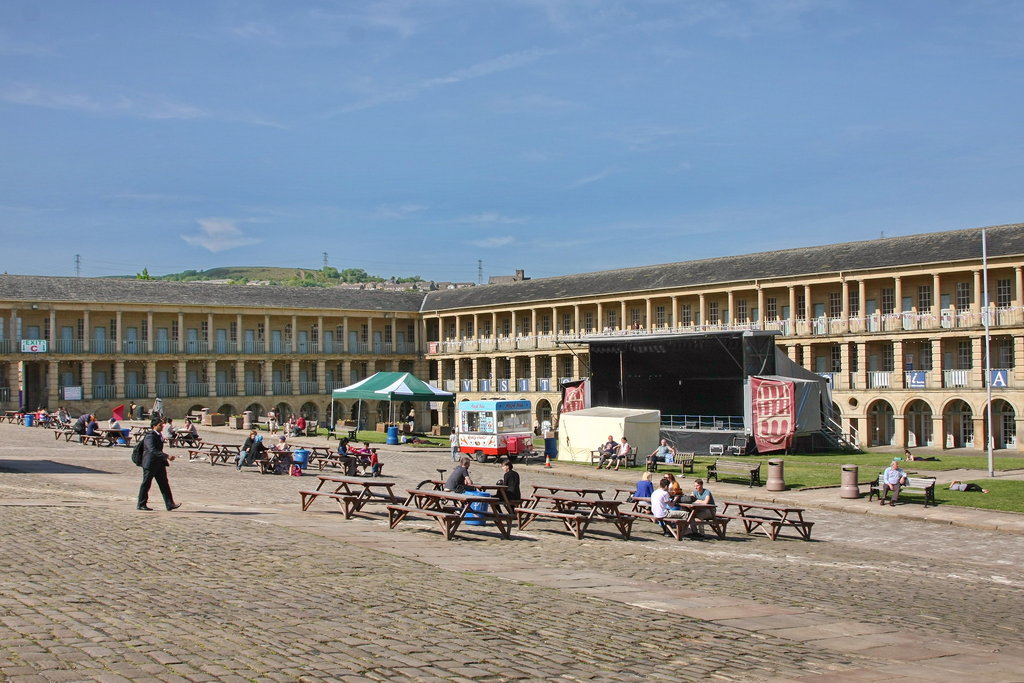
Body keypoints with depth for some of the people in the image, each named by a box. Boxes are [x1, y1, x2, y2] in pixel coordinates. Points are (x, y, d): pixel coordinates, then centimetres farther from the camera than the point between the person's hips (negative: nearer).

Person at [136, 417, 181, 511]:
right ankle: (141, 504, 14)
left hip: (159, 464, 9)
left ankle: (170, 504, 1)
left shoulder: (159, 435, 12)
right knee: (146, 484, 3)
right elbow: (153, 450, -30)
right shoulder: (150, 436, -18)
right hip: (150, 464, -9)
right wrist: (167, 456, -36)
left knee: (164, 484, 3)